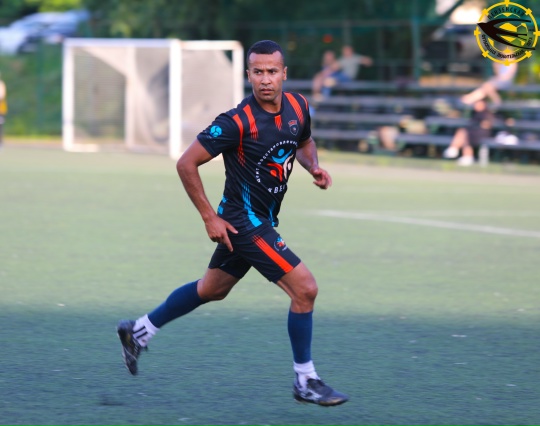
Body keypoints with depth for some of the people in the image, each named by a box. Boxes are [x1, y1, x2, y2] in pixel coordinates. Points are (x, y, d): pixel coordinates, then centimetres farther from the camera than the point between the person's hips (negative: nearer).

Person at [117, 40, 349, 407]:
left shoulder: (298, 106, -2)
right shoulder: (237, 122, -24)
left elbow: (304, 142, 21)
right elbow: (187, 164, -17)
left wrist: (314, 167, -1)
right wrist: (210, 217, -16)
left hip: (264, 220, 8)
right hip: (244, 222, -8)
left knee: (212, 290, 23)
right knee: (305, 288, -12)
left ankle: (139, 331, 40)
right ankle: (305, 381, 1)